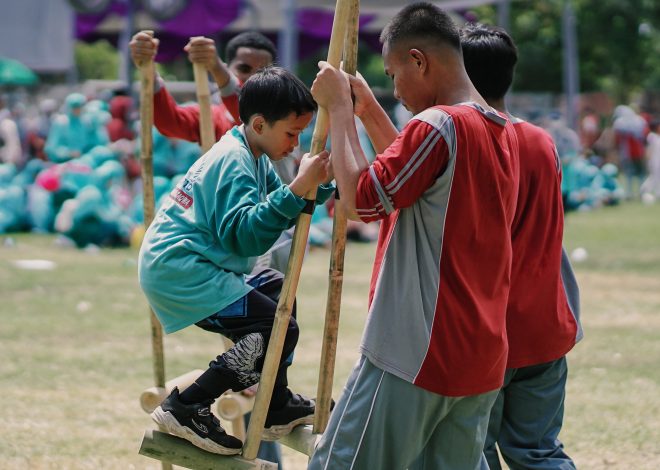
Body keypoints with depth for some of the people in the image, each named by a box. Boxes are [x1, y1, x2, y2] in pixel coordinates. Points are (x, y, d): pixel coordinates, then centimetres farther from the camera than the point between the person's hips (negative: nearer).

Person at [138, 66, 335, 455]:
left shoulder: (254, 157, 15)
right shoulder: (234, 161, -17)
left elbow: (281, 214, 15)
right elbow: (246, 234, -28)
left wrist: (319, 185, -1)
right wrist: (298, 189, -34)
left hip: (178, 265, 11)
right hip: (179, 269, -11)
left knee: (275, 289, 26)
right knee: (278, 329, -14)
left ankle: (277, 408, 27)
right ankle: (186, 408, -15)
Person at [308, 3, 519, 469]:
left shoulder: (437, 125, -14)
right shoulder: (503, 133, 15)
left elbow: (362, 198, -13)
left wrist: (340, 108, -4)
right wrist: (369, 110, 26)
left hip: (415, 356, -9)